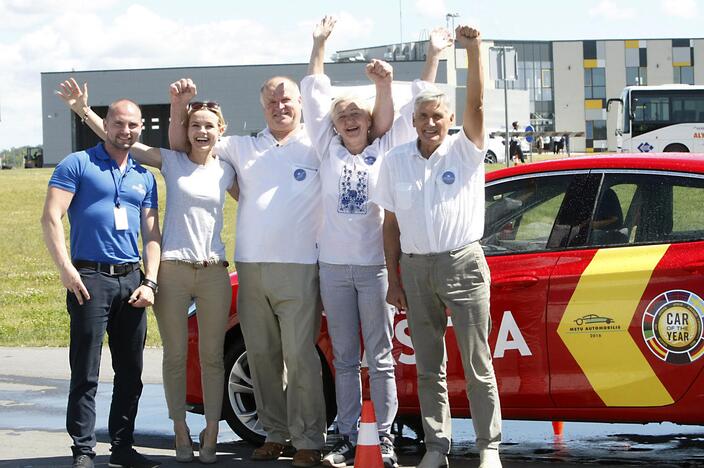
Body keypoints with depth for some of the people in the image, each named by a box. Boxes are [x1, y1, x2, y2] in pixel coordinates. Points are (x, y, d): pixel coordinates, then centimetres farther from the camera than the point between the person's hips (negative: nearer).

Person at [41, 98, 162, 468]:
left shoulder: (144, 177, 16)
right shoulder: (78, 164, 0)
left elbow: (151, 234, 15)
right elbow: (51, 218, -8)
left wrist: (150, 281, 2)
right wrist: (65, 268, -17)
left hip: (131, 280, 6)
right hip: (90, 278, -5)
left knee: (131, 372, 9)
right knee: (86, 373, -6)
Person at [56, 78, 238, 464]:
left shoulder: (225, 171, 9)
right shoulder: (171, 161, 3)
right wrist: (84, 110, -12)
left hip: (214, 272, 2)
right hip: (173, 270, -2)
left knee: (212, 356, 3)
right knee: (175, 356, 3)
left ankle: (211, 434, 7)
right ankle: (181, 433, 10)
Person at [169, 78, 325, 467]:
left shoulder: (317, 148, 4)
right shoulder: (242, 148, 15)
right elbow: (179, 144, 18)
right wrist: (179, 105, 4)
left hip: (299, 268, -4)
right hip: (251, 268, 4)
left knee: (300, 357, -7)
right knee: (262, 356, 8)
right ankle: (275, 433, 18)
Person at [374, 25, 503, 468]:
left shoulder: (465, 151, -2)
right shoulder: (396, 161, 7)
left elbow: (477, 104, -19)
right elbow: (391, 224, 10)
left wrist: (474, 49, -31)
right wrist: (394, 280, 7)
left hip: (462, 265, -3)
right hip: (416, 269, 3)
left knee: (477, 365, -2)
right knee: (429, 366, 8)